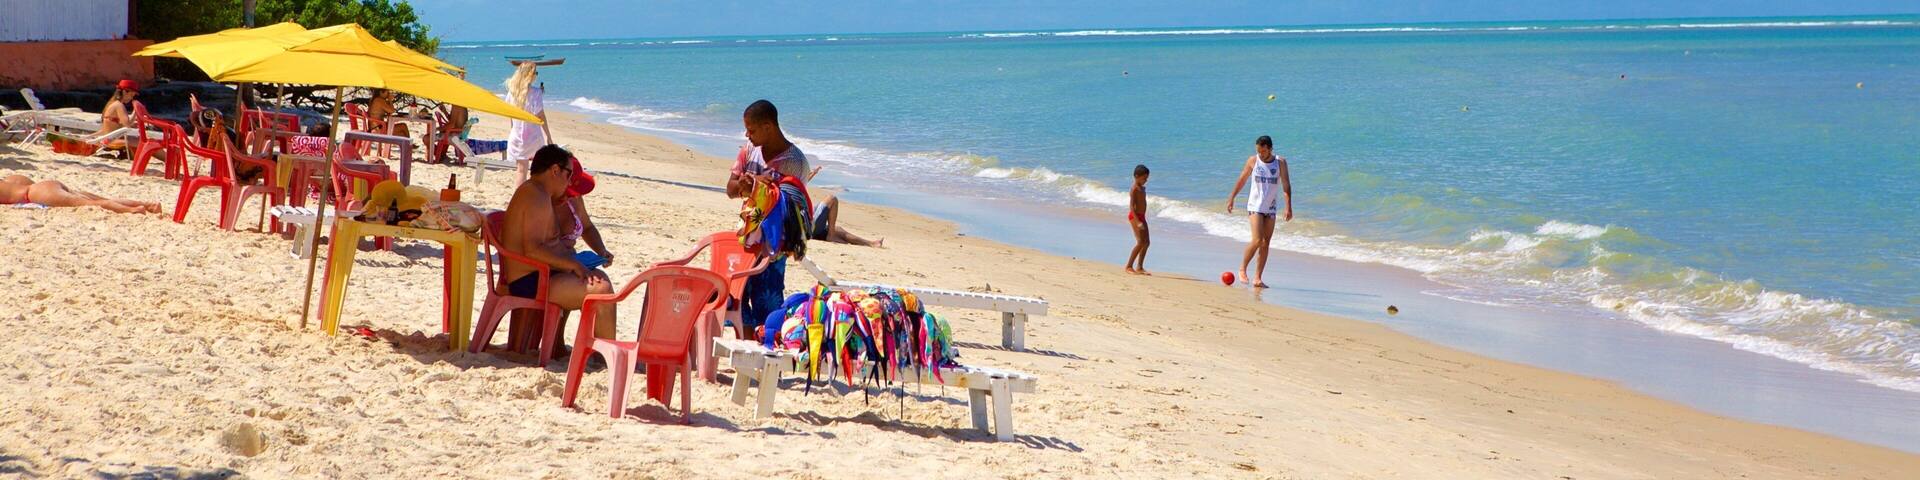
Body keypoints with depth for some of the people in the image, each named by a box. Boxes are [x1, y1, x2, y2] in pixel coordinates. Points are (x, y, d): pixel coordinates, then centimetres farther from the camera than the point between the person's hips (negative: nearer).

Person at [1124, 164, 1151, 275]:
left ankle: (1139, 267, 14)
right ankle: (1129, 266, -10)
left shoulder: (1142, 188, 14)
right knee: (1140, 242, -14)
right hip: (1134, 216, -10)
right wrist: (1138, 221, -27)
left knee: (1146, 242, 9)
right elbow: (1131, 206, -20)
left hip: (1141, 216, 10)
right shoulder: (1134, 188, -14)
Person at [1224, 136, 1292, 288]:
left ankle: (1257, 278, 6)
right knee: (1257, 240, -16)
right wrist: (1231, 198, 12)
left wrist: (1289, 207, -13)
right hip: (1255, 206, -2)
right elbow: (1241, 180, 8)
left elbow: (1286, 185, -5)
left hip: (1271, 208, 2)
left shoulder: (1280, 162, -3)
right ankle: (1242, 268, 3)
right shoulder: (1253, 161, -4)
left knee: (1266, 243, 1)